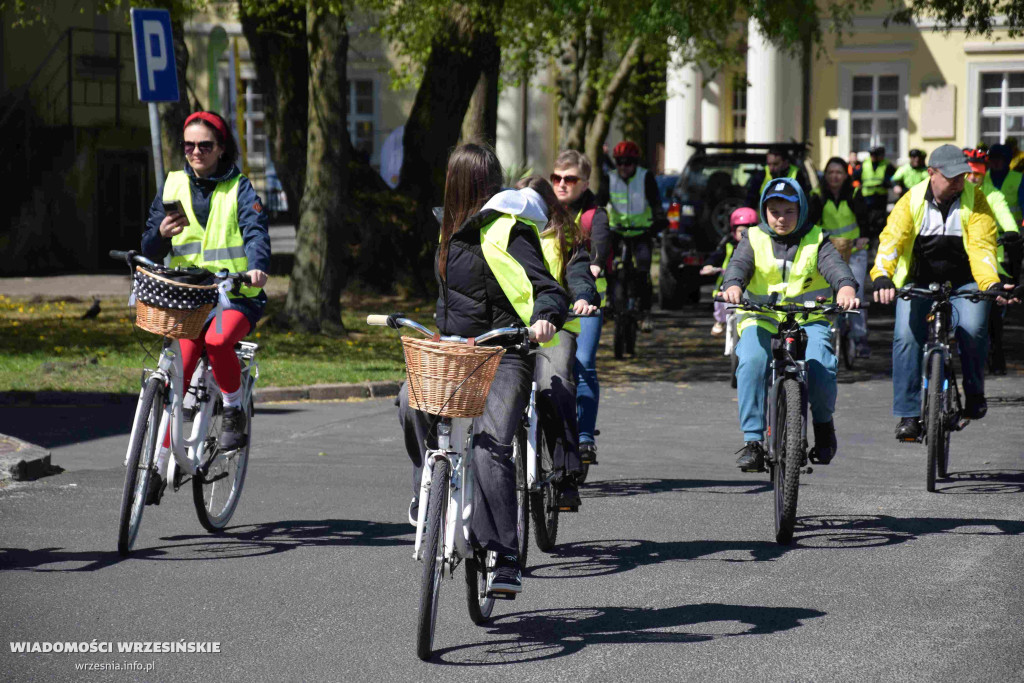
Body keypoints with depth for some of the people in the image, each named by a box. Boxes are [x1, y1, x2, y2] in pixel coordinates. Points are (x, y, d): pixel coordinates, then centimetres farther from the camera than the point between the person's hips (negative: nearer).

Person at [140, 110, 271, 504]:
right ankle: (160, 462, -3)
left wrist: (257, 265, -36)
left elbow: (256, 230, -14)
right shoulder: (173, 186, 12)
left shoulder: (239, 189, 2)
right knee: (178, 373, -11)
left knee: (218, 342, -34)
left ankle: (234, 412, -8)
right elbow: (151, 250, 11)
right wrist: (160, 233, -13)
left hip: (235, 296, -3)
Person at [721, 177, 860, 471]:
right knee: (751, 363, -29)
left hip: (809, 319, 0)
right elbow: (739, 265, -10)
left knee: (819, 368, -26)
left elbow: (835, 266, -12)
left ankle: (823, 424, 6)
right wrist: (733, 287, -35)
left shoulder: (815, 241, 6)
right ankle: (753, 441, -22)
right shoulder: (754, 240, 8)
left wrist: (846, 289, -36)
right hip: (761, 320, 0)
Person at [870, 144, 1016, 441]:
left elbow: (982, 247, -18)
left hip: (964, 284, -1)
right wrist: (882, 276, -41)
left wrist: (992, 284, -37)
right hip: (919, 283, 1)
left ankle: (975, 393, 1)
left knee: (972, 330, -26)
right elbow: (892, 239, -20)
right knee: (906, 336, -21)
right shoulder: (912, 201, -7)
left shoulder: (975, 200, -7)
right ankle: (908, 414, -14)